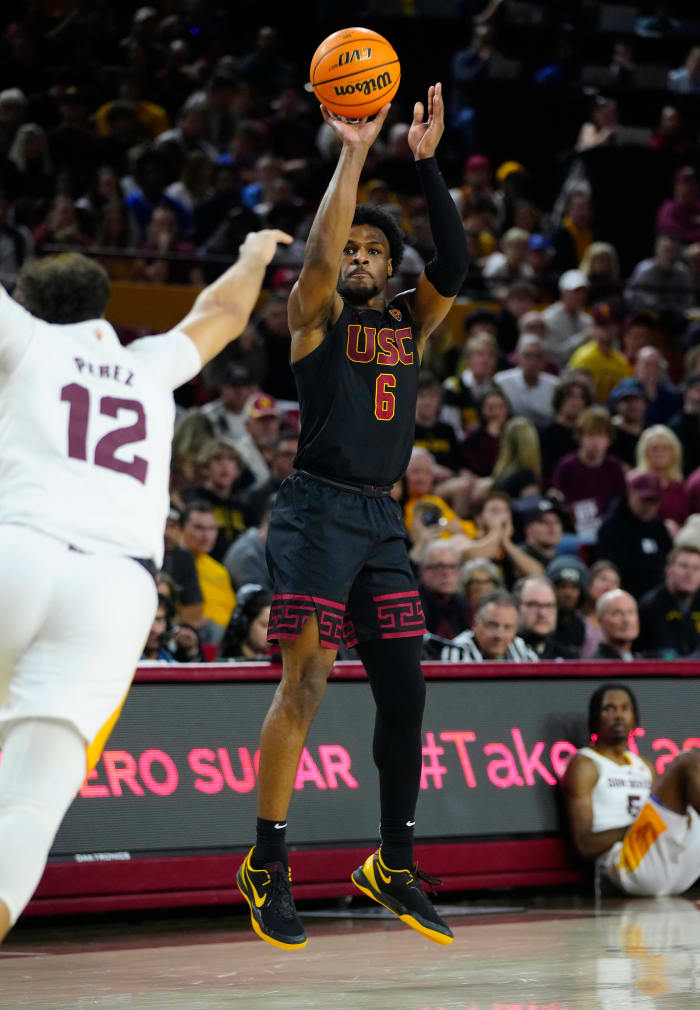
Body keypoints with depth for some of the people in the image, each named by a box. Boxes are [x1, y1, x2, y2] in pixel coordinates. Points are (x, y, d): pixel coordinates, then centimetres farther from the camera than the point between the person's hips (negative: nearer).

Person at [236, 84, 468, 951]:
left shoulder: (410, 322, 15)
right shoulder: (316, 314, 3)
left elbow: (453, 262, -1)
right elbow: (319, 252, -17)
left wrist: (427, 162, -8)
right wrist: (352, 155, -18)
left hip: (382, 520, 6)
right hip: (317, 508, -5)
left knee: (403, 693, 3)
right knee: (305, 682, -12)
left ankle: (392, 866, 14)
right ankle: (267, 864, -6)